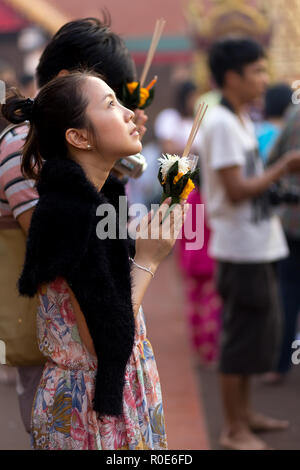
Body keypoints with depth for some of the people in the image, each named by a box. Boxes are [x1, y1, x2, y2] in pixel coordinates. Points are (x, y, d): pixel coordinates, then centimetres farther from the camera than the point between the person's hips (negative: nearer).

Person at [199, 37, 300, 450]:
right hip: (241, 248, -10)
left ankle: (244, 412, 31)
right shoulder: (221, 124, -18)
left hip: (258, 245, 10)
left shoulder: (241, 120, 12)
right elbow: (237, 190, -21)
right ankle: (234, 429, 9)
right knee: (242, 335, -2)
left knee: (261, 331, 18)